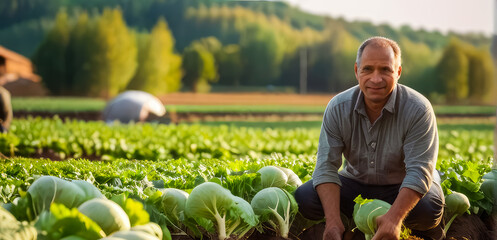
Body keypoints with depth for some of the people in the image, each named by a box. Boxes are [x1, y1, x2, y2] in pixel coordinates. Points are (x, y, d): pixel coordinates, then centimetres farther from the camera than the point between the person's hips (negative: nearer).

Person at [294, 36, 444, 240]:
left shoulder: (418, 110, -22)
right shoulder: (338, 108, -13)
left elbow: (419, 171, -29)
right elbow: (326, 166, -18)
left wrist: (394, 217, -47)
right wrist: (333, 221, -35)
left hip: (403, 188, -2)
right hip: (355, 183, 3)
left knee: (428, 207, -36)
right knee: (304, 198, -21)